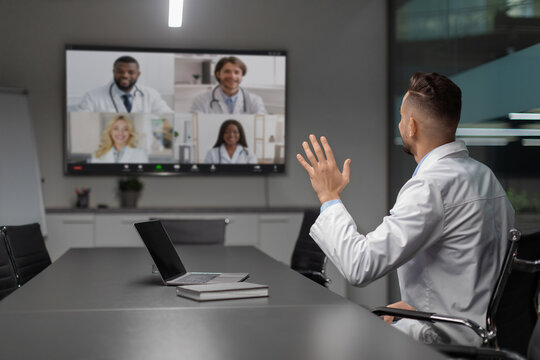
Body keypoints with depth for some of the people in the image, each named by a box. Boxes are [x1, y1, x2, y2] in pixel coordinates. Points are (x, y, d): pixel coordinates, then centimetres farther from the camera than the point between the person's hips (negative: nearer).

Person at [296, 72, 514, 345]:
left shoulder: (430, 187, -24)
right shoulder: (484, 174, 6)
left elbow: (360, 267, -25)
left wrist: (329, 197, -12)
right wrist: (419, 306, 15)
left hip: (449, 337, -9)